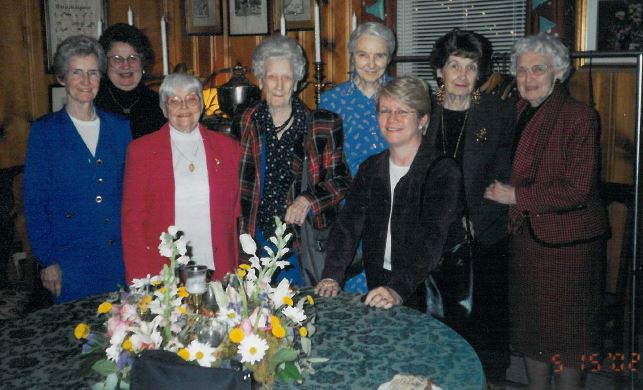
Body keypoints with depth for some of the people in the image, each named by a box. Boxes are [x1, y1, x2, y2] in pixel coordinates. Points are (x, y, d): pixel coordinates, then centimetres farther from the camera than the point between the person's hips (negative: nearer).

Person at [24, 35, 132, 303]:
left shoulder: (120, 128, 8)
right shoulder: (44, 131, 0)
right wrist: (48, 260, -7)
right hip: (71, 261, -2)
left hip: (121, 256, 3)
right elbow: (35, 202, -1)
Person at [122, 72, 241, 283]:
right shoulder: (141, 149, 4)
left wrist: (239, 272, 2)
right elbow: (132, 217, 3)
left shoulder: (228, 147, 8)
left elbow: (237, 213, 9)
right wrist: (139, 280, -5)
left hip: (218, 272, 1)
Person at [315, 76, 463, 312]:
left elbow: (431, 239, -19)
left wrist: (399, 289, -31)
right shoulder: (370, 168, 11)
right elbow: (348, 224, 2)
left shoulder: (443, 172, -8)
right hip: (377, 288, 4)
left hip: (425, 294, -4)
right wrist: (332, 276, -12)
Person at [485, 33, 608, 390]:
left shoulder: (579, 117, -13)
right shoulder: (518, 114, 6)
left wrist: (516, 196, -17)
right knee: (530, 326, 16)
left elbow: (579, 189, -18)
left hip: (568, 242, -6)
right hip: (527, 237, 6)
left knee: (566, 333, 7)